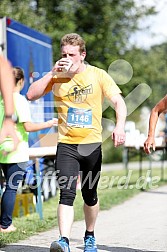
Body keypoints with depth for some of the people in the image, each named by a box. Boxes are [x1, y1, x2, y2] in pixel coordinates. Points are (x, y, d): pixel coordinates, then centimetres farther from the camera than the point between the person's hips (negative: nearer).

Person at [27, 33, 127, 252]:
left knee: (90, 195, 13)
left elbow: (119, 102, -7)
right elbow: (31, 95, -5)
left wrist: (119, 127, -25)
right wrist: (52, 73, -13)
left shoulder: (98, 75, -2)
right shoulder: (57, 77, 2)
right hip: (66, 144, 0)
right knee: (67, 193, -16)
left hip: (92, 144, 0)